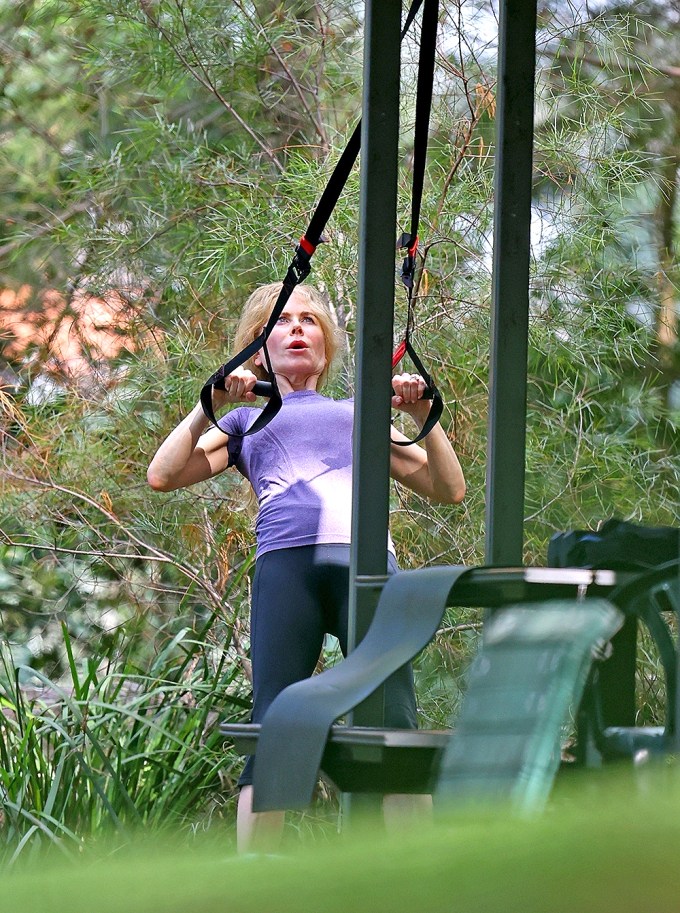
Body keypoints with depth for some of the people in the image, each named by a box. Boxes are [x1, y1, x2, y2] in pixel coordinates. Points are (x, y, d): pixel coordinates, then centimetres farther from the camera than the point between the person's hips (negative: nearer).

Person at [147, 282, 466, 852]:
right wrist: (212, 403, 9)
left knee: (395, 730, -14)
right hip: (286, 563, -1)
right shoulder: (247, 420, 31)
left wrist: (425, 415, 15)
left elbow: (449, 490, 28)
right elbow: (163, 475, 17)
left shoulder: (359, 414, 34)